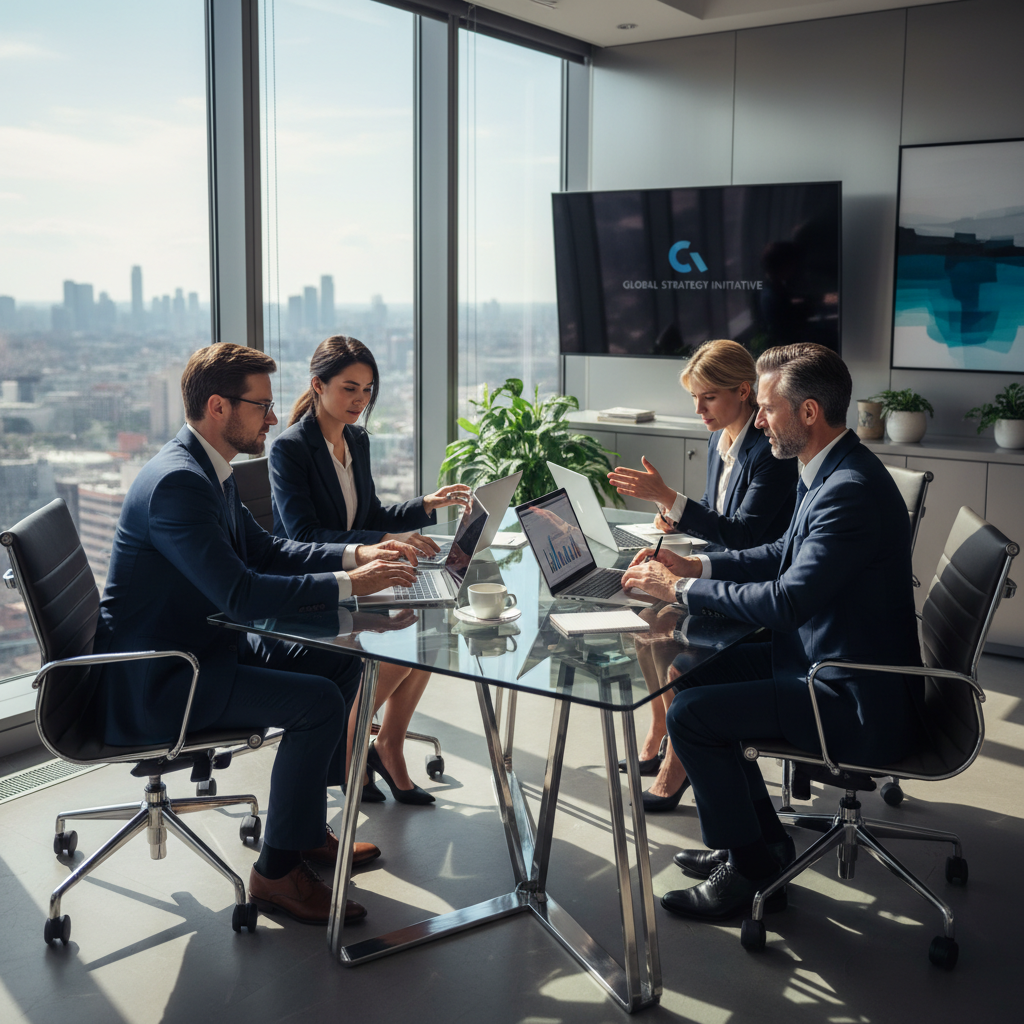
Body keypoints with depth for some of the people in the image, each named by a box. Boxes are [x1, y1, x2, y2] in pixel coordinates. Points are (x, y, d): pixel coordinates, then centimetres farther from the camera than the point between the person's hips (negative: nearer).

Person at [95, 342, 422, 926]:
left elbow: (263, 549, 16)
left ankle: (306, 830, 20)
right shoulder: (176, 482, -25)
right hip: (153, 682, -11)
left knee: (340, 664, 9)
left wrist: (356, 555, 3)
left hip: (202, 646, 11)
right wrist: (350, 584, -26)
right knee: (318, 703, -20)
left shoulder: (209, 471, 8)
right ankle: (278, 871, -3)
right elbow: (241, 594, -32)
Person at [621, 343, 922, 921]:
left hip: (858, 704, -10)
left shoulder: (852, 489, -26)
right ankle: (760, 840, 22)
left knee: (691, 716, -13)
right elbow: (787, 554, 18)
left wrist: (681, 589, -18)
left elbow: (788, 600, -30)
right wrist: (697, 566, 5)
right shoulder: (831, 471, 6)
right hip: (829, 662, 10)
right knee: (692, 673, 12)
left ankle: (749, 865, 8)